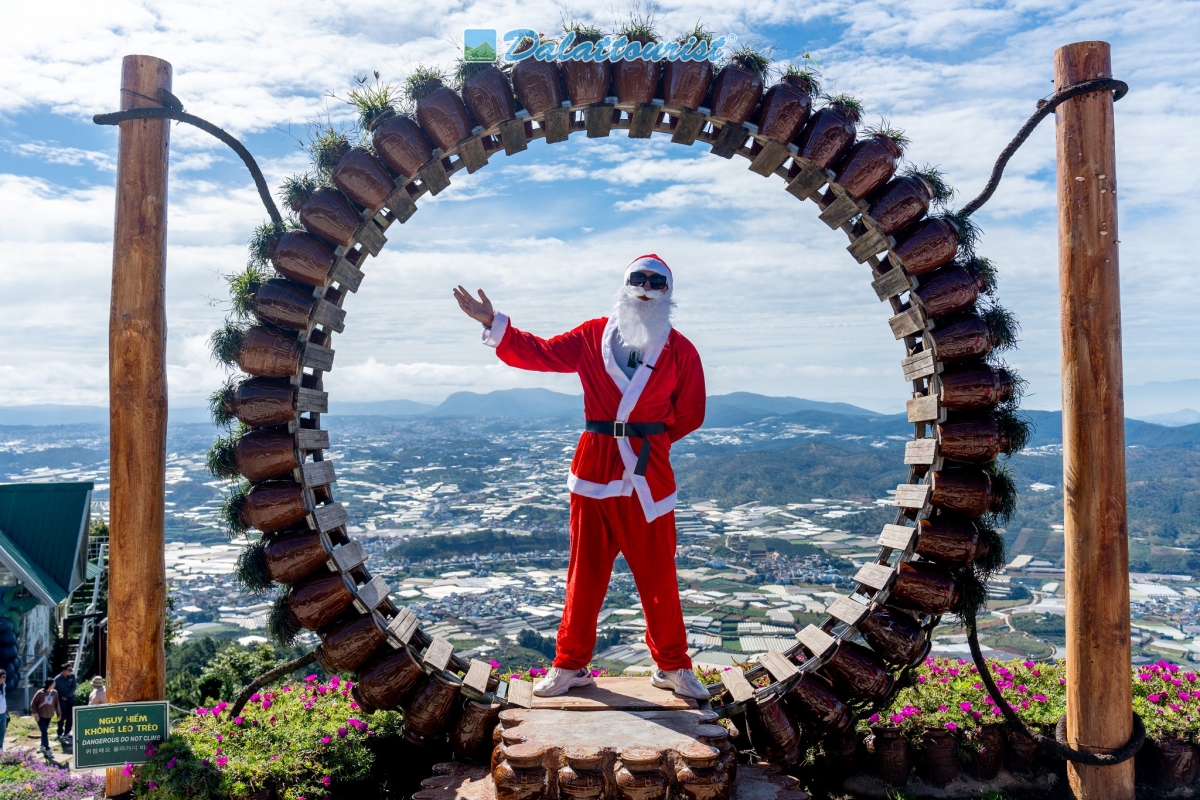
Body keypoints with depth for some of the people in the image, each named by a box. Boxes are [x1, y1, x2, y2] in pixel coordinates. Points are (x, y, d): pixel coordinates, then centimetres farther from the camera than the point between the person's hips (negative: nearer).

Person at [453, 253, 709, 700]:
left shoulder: (680, 351, 4)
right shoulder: (593, 337, 6)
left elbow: (690, 414, 8)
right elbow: (539, 353, 4)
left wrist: (649, 441, 5)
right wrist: (493, 323, -4)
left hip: (649, 476, -1)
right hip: (594, 470, 1)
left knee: (658, 575, 5)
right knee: (585, 574, 9)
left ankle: (672, 667, 23)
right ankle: (570, 666, 22)